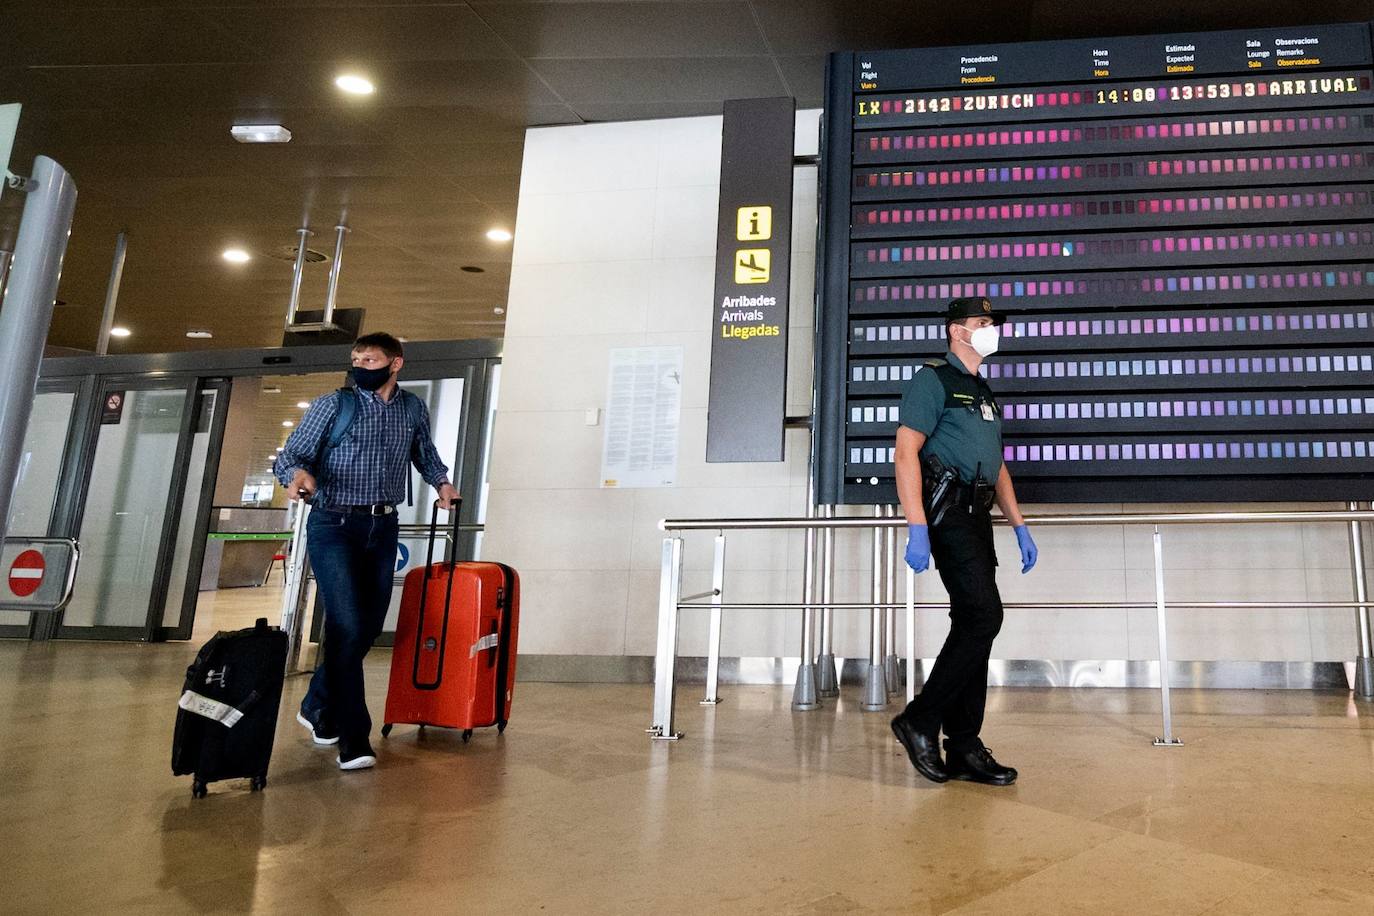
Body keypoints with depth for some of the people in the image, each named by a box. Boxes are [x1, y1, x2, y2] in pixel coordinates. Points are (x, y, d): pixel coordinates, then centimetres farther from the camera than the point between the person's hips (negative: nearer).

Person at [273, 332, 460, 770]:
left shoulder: (414, 410, 9)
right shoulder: (333, 405, -2)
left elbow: (425, 453, 27)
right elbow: (289, 455, -3)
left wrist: (441, 480, 11)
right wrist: (298, 474, -25)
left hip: (383, 529, 4)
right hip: (335, 526, -4)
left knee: (368, 628, 9)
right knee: (348, 627, -13)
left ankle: (317, 707, 32)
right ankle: (353, 739, -4)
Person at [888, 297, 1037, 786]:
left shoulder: (985, 394, 24)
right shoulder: (933, 380, -3)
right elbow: (906, 452, -13)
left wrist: (1020, 527, 19)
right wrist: (917, 528, -22)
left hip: (977, 516, 9)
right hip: (947, 512, -9)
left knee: (973, 625, 6)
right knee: (983, 616, -15)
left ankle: (964, 749, 12)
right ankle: (920, 720, -4)